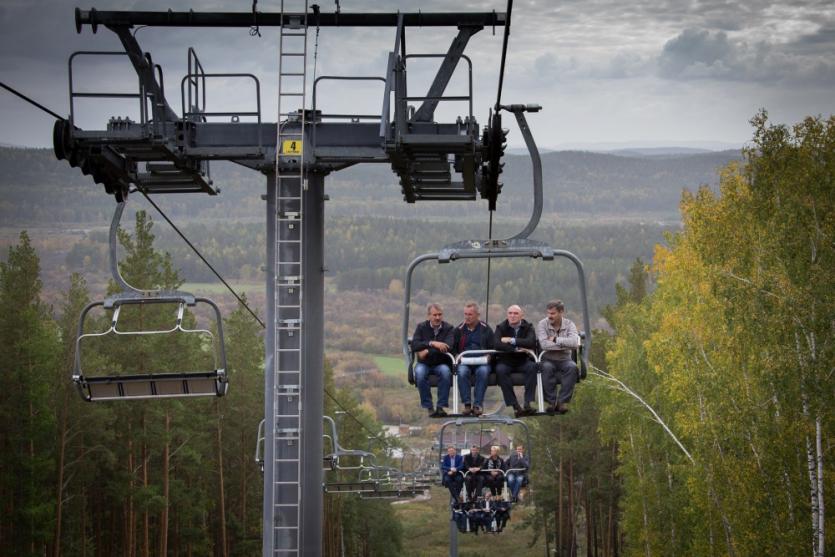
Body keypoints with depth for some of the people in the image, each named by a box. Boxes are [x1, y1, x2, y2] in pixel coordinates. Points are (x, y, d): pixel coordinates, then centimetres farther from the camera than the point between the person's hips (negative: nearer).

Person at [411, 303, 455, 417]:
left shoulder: (448, 329, 2)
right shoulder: (422, 327, 6)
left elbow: (448, 347, -16)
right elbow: (414, 345, -10)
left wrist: (428, 351, -19)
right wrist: (432, 343, -24)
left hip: (441, 363, -1)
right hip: (424, 364, 1)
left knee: (445, 371, -35)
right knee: (419, 373, -33)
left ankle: (441, 406, -28)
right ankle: (428, 407, -25)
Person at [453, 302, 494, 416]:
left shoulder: (486, 329, 13)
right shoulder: (459, 330, 16)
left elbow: (492, 349, 12)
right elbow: (453, 349, 16)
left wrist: (487, 357, -8)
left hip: (482, 362, -1)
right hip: (464, 362, 1)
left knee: (483, 371, -36)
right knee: (462, 372, -35)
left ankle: (478, 405, -34)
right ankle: (467, 404, -32)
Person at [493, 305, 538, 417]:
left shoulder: (528, 327, 4)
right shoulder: (501, 327, 3)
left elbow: (532, 342, -17)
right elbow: (496, 344, -17)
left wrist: (512, 340, -18)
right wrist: (517, 348, -22)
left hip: (523, 361, 1)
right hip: (505, 362, -1)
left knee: (532, 366, -31)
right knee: (500, 369, -33)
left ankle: (528, 403, -33)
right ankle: (515, 406, -36)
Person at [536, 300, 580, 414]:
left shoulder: (569, 324, 0)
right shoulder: (542, 324, -4)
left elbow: (574, 343, -19)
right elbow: (544, 344, -22)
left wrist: (556, 339, -17)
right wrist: (565, 344, -18)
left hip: (564, 359, 1)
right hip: (548, 359, -1)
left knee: (572, 367, -31)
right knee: (546, 367, -35)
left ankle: (563, 401, -23)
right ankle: (551, 401, -23)